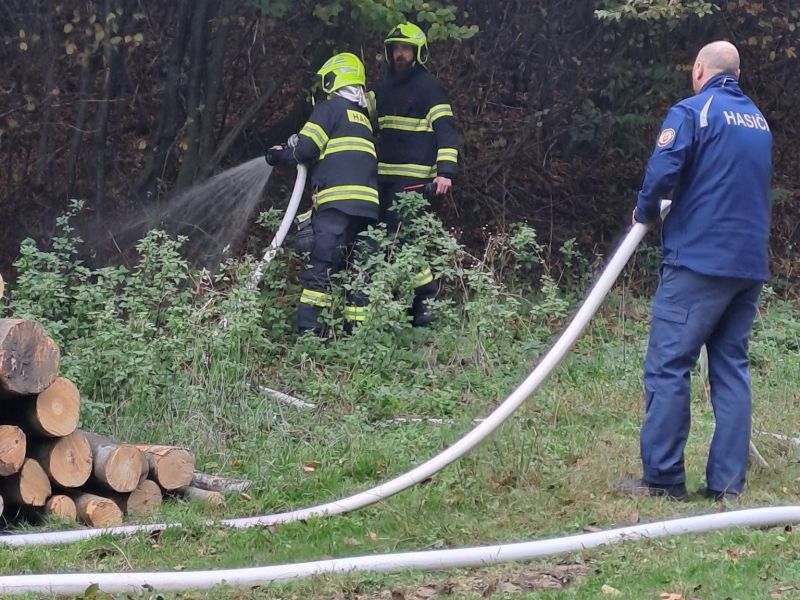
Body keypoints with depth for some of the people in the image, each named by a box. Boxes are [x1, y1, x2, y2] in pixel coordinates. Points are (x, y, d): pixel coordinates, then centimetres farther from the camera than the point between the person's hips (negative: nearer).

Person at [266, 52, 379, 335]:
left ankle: (307, 327, -19)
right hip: (368, 203, 7)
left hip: (338, 200, -7)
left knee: (321, 264, -12)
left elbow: (306, 149, -5)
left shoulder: (329, 109, 3)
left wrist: (280, 155, 15)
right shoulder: (364, 117, 26)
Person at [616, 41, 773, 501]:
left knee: (668, 367, -2)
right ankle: (728, 482, 7)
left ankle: (663, 478, -3)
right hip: (750, 266, 7)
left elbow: (662, 173, -18)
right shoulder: (759, 120, 16)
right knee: (732, 368, 9)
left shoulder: (692, 112, -7)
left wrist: (645, 212, 2)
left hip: (700, 260, -7)